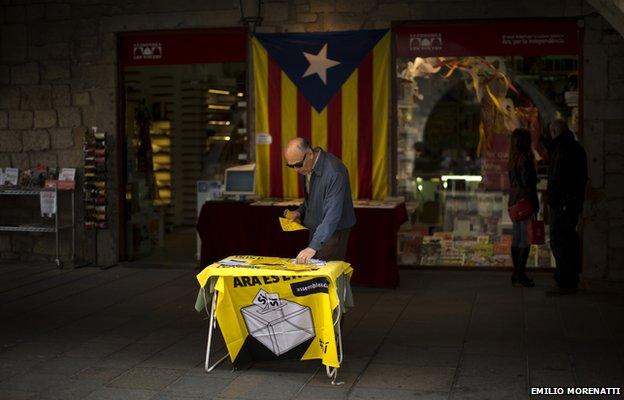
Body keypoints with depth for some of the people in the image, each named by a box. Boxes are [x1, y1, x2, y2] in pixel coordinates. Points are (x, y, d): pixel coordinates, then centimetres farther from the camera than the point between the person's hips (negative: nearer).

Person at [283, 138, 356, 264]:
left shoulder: (334, 172, -28)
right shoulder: (306, 167, -1)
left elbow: (332, 215, -33)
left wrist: (313, 247, -39)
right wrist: (300, 212, -1)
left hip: (333, 231, -8)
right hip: (316, 229, 8)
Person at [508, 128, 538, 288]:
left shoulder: (513, 160, 10)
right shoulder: (525, 159, -15)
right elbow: (528, 184, -18)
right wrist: (534, 205, -14)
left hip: (514, 203, 9)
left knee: (516, 238, 11)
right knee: (526, 239, -4)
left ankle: (516, 273, 16)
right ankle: (520, 273, -4)